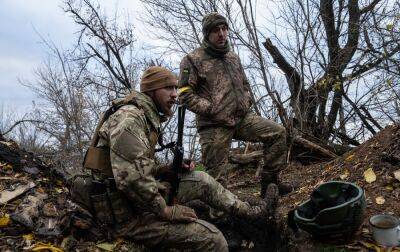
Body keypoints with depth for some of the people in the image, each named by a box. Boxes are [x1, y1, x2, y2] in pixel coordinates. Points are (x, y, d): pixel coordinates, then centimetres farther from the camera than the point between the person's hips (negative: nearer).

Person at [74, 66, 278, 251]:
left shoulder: (147, 118, 13)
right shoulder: (129, 117, -19)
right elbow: (130, 178, -30)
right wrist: (165, 210, -20)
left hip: (142, 198, 10)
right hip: (128, 215, -10)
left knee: (201, 180, 11)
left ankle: (249, 211, 26)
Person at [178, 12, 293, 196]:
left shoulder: (233, 57, 18)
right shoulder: (192, 60, -2)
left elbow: (245, 84, 29)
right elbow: (186, 94, -10)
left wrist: (246, 102, 9)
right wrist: (212, 109, -16)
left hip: (241, 117, 6)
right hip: (214, 125, -6)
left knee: (278, 133, -4)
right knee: (216, 177, -3)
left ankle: (269, 181, 6)